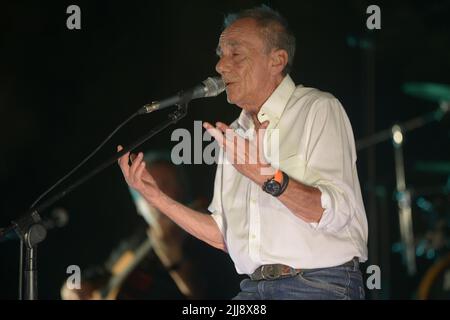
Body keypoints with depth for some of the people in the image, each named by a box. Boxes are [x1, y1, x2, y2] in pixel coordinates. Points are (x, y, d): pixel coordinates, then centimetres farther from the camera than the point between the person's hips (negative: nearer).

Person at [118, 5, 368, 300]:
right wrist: (156, 196, 10)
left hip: (321, 285, -6)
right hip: (254, 288, 6)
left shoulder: (318, 109, -3)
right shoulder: (234, 135, 17)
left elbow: (336, 214, -14)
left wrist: (267, 176, -26)